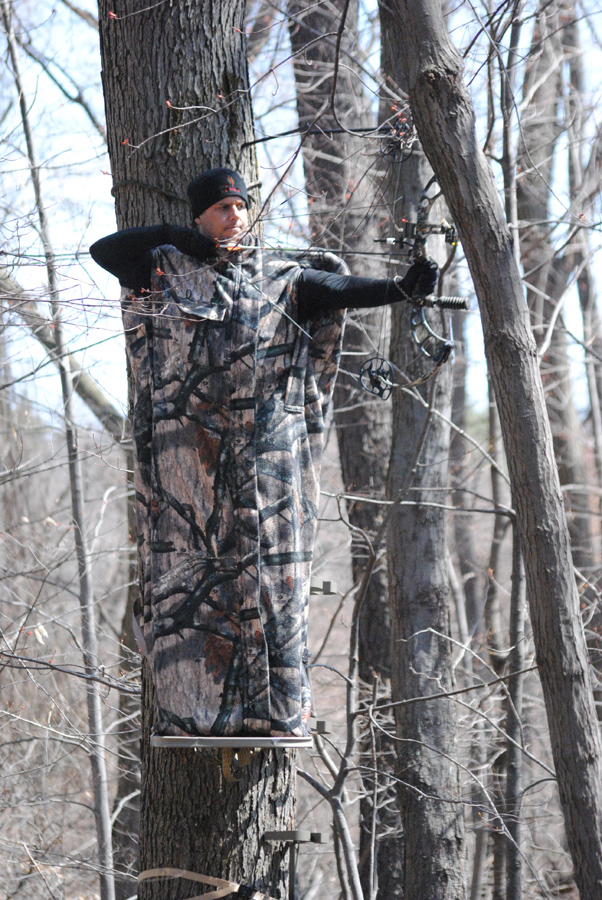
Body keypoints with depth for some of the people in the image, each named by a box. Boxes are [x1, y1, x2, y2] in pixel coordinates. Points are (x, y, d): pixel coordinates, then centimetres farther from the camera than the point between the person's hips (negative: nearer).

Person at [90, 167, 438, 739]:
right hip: (188, 450, -1)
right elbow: (103, 251, 1)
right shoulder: (166, 268, 10)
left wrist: (400, 289, -20)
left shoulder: (282, 277, 11)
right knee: (187, 570, -2)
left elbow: (337, 290, -3)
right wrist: (173, 238, 1)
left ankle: (273, 712, 3)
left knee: (271, 572, -1)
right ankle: (187, 710, 2)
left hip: (267, 448, 1)